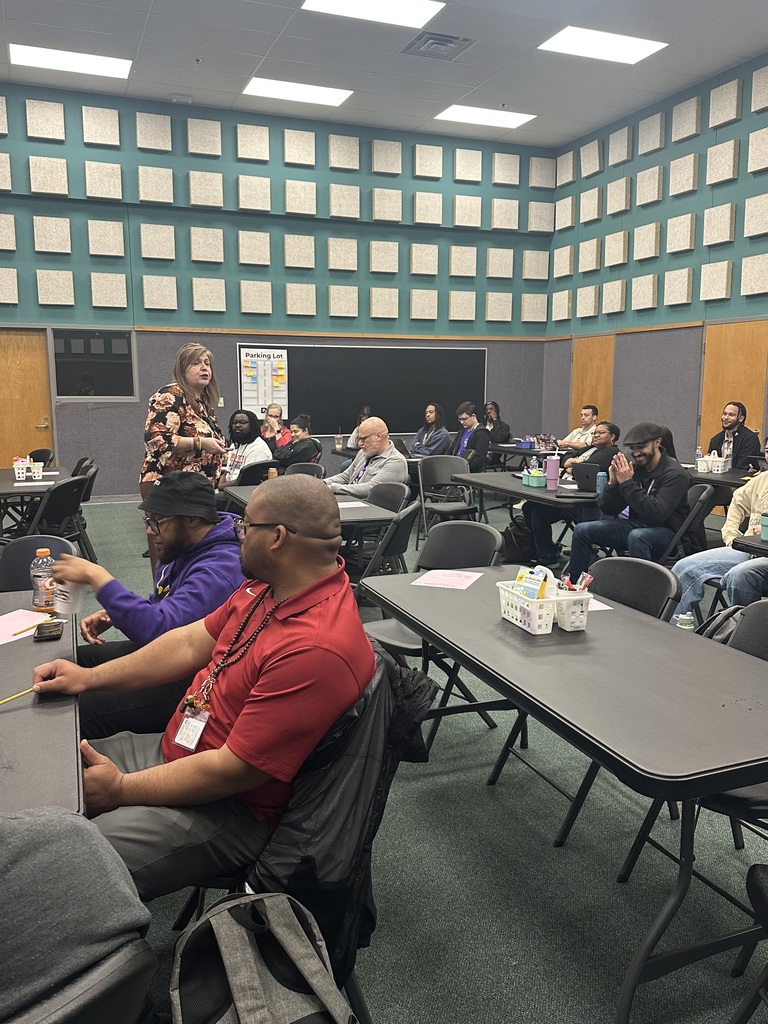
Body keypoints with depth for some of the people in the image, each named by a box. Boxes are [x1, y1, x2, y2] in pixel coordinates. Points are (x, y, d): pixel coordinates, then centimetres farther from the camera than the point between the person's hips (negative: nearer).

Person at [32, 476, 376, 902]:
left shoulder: (318, 648, -32)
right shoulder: (271, 585, -2)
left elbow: (233, 771, -27)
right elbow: (193, 642, 9)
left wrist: (120, 789, -14)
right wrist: (90, 676, 5)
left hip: (226, 808, -9)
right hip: (173, 750, 9)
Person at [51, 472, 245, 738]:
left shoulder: (219, 569, -28)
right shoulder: (180, 548, 4)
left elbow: (158, 629, -36)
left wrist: (96, 576, -29)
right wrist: (111, 614, 3)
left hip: (185, 684, -10)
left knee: (80, 713, -20)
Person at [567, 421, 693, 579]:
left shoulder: (675, 474, -15)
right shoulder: (634, 467, 1)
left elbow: (656, 514, -28)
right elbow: (607, 510, 2)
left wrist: (627, 483, -26)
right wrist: (612, 483, -17)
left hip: (667, 531, -6)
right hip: (636, 525, 6)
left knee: (637, 536, -39)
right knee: (582, 530, -8)